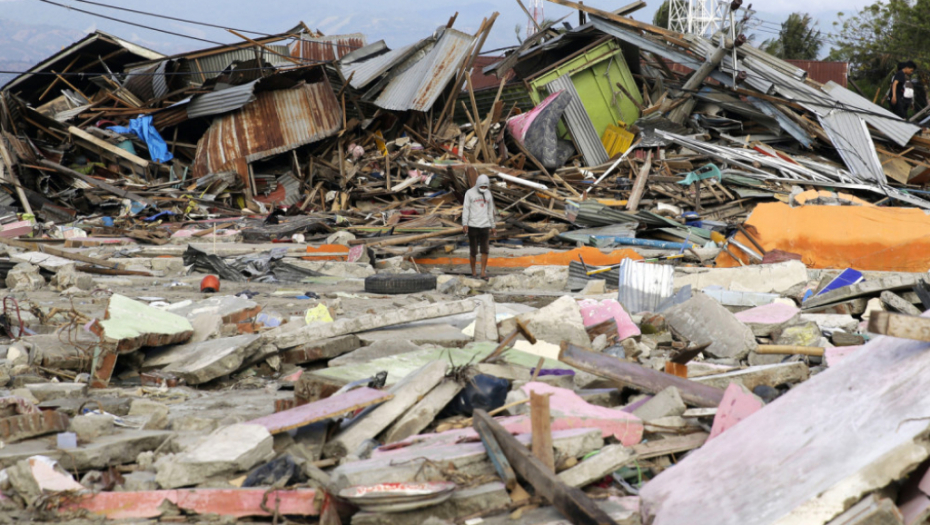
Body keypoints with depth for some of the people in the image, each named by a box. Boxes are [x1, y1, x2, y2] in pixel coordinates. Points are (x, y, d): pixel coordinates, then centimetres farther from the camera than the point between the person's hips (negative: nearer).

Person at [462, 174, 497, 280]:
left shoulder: (488, 194, 12)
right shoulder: (469, 193, -1)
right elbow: (465, 209, -5)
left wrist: (493, 226, 16)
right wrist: (464, 224, -15)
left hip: (485, 226, 3)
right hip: (473, 226, -3)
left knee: (485, 250, -6)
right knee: (473, 251, 1)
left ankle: (483, 273, 0)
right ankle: (473, 272, 15)